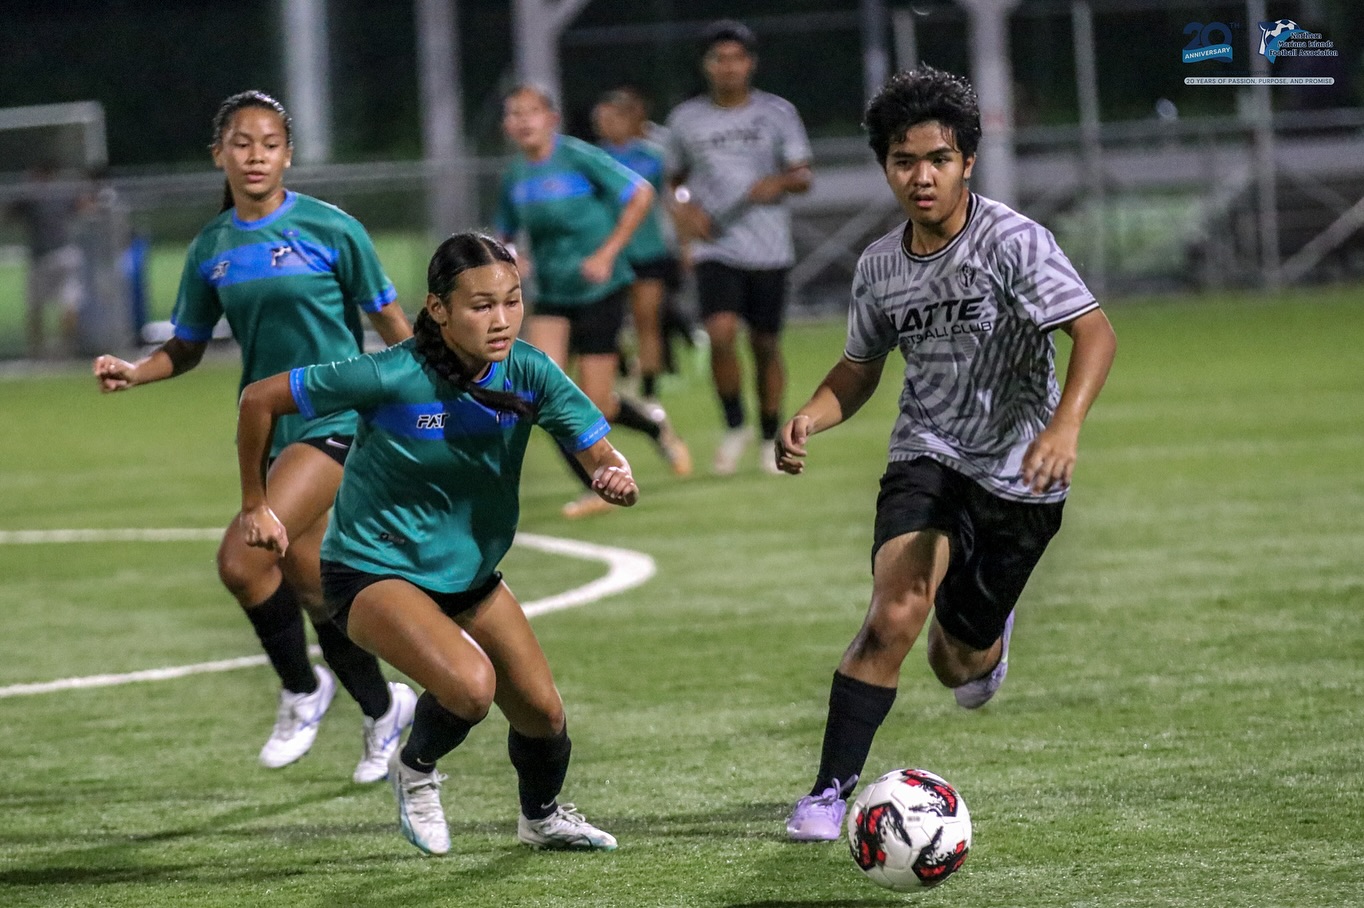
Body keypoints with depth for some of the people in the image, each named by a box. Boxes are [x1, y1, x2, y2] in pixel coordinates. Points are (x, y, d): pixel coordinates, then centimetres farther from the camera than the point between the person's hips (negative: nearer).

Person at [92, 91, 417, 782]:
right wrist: (133, 373, -5)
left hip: (336, 419, -6)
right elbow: (187, 347, 14)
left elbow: (390, 321, 0)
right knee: (308, 579, 11)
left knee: (242, 558, -21)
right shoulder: (211, 249, 5)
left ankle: (302, 690, 2)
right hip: (270, 429, 6)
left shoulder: (330, 229, -8)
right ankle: (383, 708, 32)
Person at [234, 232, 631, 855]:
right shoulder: (393, 377, -27)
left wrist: (616, 479, -38)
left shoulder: (530, 373, -14)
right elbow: (260, 399, -16)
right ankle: (416, 771, 4)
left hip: (470, 573, 6)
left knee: (544, 715, 6)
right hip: (373, 570, -6)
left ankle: (542, 817, 41)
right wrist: (255, 506, -5)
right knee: (471, 683, -29)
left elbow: (604, 459, -13)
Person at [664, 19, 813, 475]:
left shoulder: (777, 113, 2)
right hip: (715, 248, 0)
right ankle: (735, 427, 0)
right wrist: (684, 205, -3)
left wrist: (779, 182, -21)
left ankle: (771, 438, 23)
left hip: (769, 250, 0)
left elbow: (803, 176, 1)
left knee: (766, 344, 5)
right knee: (721, 333, -20)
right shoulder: (686, 119, 5)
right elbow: (676, 178, 18)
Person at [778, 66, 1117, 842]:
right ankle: (831, 791, -18)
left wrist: (1065, 426, -40)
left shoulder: (1011, 241, -16)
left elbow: (1095, 331, -24)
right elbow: (860, 369, 15)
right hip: (927, 458, 2)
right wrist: (810, 419, -6)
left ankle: (986, 634, 52)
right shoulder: (880, 267, 1)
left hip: (1019, 477, -2)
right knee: (894, 615, -24)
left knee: (960, 665, 12)